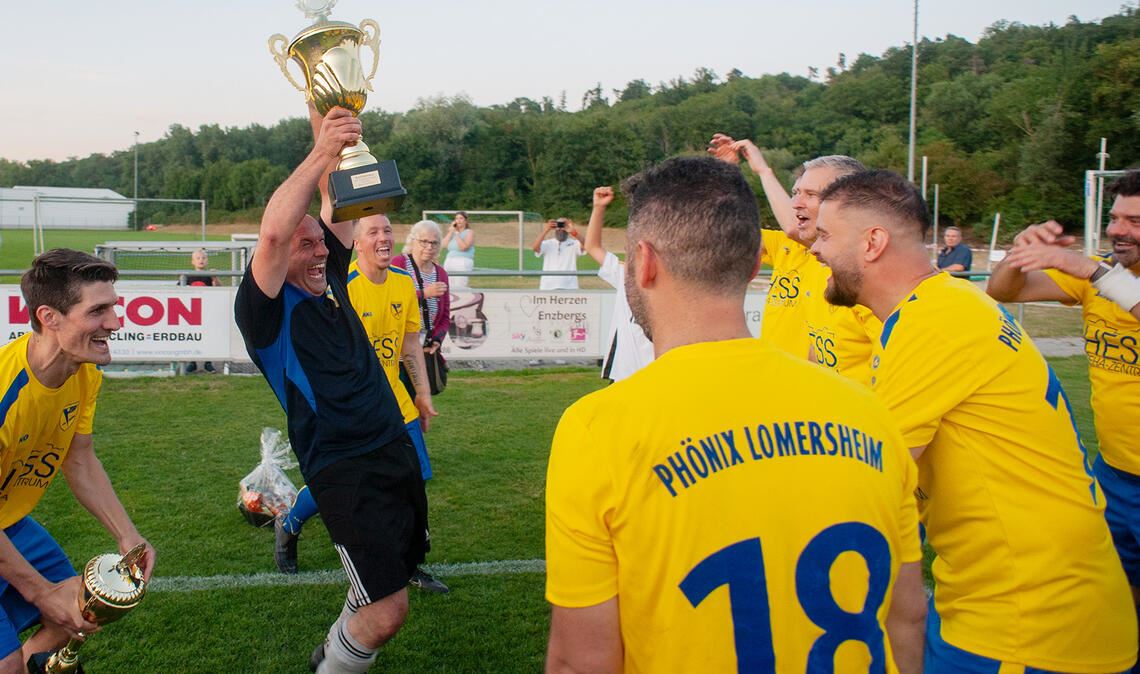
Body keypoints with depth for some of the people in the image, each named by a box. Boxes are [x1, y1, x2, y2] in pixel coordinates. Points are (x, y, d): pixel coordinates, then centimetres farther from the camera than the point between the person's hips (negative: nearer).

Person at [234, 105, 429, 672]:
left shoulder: (330, 282, 10)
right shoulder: (265, 311, -10)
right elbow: (272, 233, -29)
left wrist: (326, 119, -3)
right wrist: (321, 150, -29)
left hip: (397, 451, 8)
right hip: (344, 471, -8)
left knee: (396, 574, 20)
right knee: (386, 612, -11)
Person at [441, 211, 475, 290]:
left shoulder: (469, 232, 1)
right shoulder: (452, 232, 17)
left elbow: (463, 247, -14)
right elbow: (444, 245, 4)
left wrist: (456, 234, -7)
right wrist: (451, 231, 3)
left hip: (463, 263, -5)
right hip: (449, 262, 5)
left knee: (460, 288, -14)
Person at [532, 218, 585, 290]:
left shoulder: (574, 244, 5)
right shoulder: (547, 244, 7)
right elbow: (535, 248, -12)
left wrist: (574, 232, -32)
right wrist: (545, 231, -24)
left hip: (569, 288, -1)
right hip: (548, 287, 1)